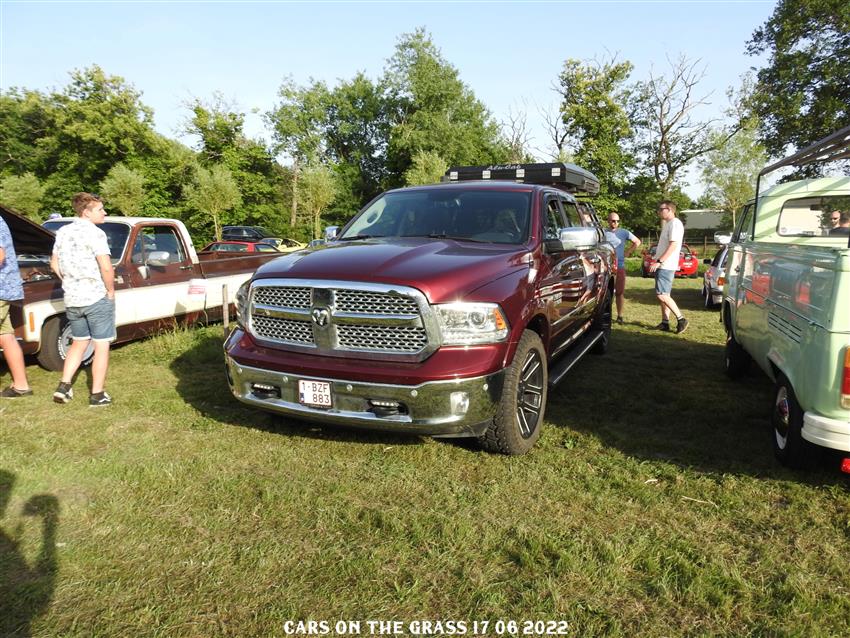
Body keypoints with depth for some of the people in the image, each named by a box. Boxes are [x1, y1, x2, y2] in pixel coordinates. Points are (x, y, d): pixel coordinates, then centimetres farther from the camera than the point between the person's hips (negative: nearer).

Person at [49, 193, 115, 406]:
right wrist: (111, 291, -8)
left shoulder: (62, 232, 10)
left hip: (71, 299, 7)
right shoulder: (94, 233, -14)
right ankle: (97, 394, 7)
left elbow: (54, 264, 16)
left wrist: (70, 283, 17)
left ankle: (63, 387, 16)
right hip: (97, 298, -7)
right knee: (101, 347, 3)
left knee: (79, 343, 21)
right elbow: (106, 268, -21)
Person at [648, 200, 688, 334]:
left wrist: (659, 261, -25)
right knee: (664, 295, 10)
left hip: (666, 266, -10)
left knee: (662, 295, -13)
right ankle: (665, 322, 13)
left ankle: (681, 319, -7)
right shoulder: (667, 224, 18)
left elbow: (673, 245, -22)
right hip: (662, 265, 10)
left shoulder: (675, 223, -13)